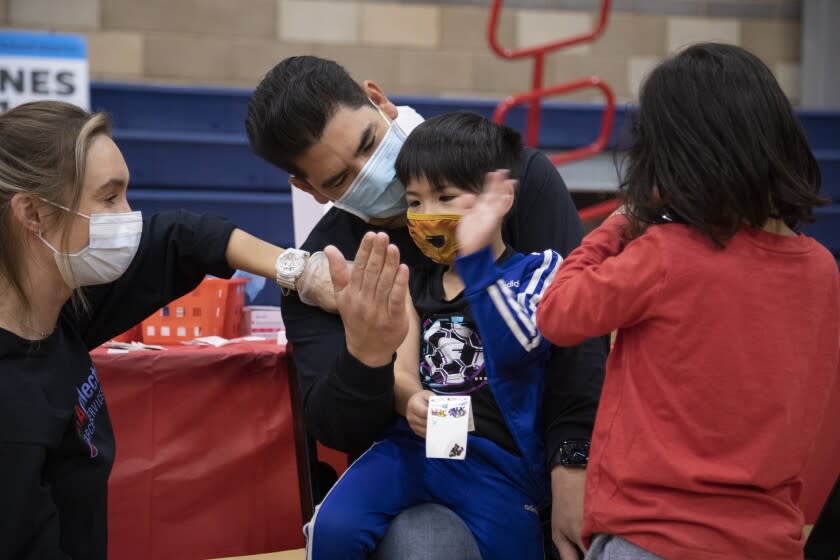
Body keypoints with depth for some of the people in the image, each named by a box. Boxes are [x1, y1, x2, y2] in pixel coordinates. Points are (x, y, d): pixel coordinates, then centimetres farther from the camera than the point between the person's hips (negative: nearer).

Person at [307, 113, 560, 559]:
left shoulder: (534, 271, 3)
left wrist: (474, 257, -21)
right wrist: (410, 400, -15)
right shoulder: (414, 281, 18)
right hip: (415, 444, 3)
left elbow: (514, 349, -17)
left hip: (496, 459, -3)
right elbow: (401, 370, 9)